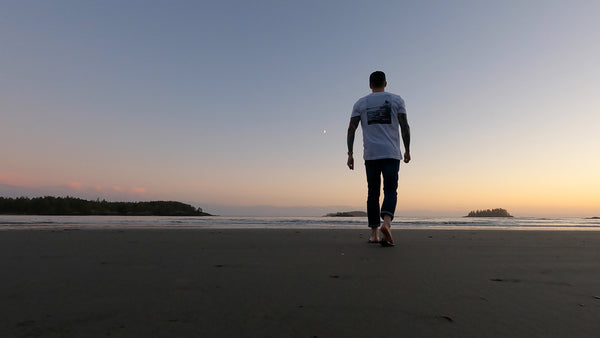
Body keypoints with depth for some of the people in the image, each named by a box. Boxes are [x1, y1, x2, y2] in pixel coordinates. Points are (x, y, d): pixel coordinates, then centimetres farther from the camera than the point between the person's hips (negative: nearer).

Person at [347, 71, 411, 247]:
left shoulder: (360, 103, 12)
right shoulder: (396, 100, 11)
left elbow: (351, 129, 3)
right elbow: (404, 126, 4)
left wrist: (350, 153, 2)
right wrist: (407, 150, 9)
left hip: (370, 155, 1)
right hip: (392, 153, -1)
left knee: (373, 193, 6)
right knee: (390, 191, -2)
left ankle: (374, 233, 8)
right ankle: (386, 222, -27)